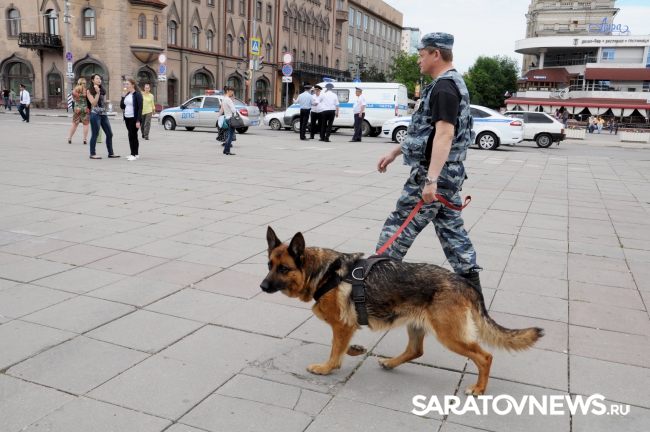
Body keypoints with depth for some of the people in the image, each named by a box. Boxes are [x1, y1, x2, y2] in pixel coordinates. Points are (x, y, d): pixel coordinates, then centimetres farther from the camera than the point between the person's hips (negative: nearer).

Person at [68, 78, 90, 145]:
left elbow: (73, 100, 11)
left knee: (74, 124, 13)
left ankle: (70, 138, 18)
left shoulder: (74, 91, 2)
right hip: (85, 109, -3)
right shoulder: (86, 91, -9)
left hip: (77, 109, 3)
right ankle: (85, 140, 0)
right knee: (86, 124, 3)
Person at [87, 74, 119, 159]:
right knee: (95, 134, -4)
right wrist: (97, 92, -14)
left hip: (104, 114, 6)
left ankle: (111, 153, 14)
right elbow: (93, 103, -12)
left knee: (110, 134, 6)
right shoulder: (89, 91, -1)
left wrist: (107, 102, 7)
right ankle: (92, 154, 3)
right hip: (95, 114, -6)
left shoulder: (103, 91, 16)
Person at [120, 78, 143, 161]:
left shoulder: (137, 94, -9)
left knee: (132, 136, -9)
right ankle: (136, 154, 17)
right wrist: (123, 96, -1)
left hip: (134, 119, -7)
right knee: (133, 136, 11)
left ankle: (133, 154, -4)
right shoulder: (126, 94, 13)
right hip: (127, 118, 7)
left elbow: (140, 108, -13)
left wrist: (138, 121, -19)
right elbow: (122, 106, 13)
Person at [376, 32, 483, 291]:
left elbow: (444, 134, -27)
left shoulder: (444, 87, -15)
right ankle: (470, 282, 18)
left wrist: (431, 179, -33)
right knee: (452, 229, 13)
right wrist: (395, 152, 26)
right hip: (449, 174, 10)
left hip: (435, 173, -10)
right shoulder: (451, 84, 18)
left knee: (400, 226, -1)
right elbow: (424, 128, 24)